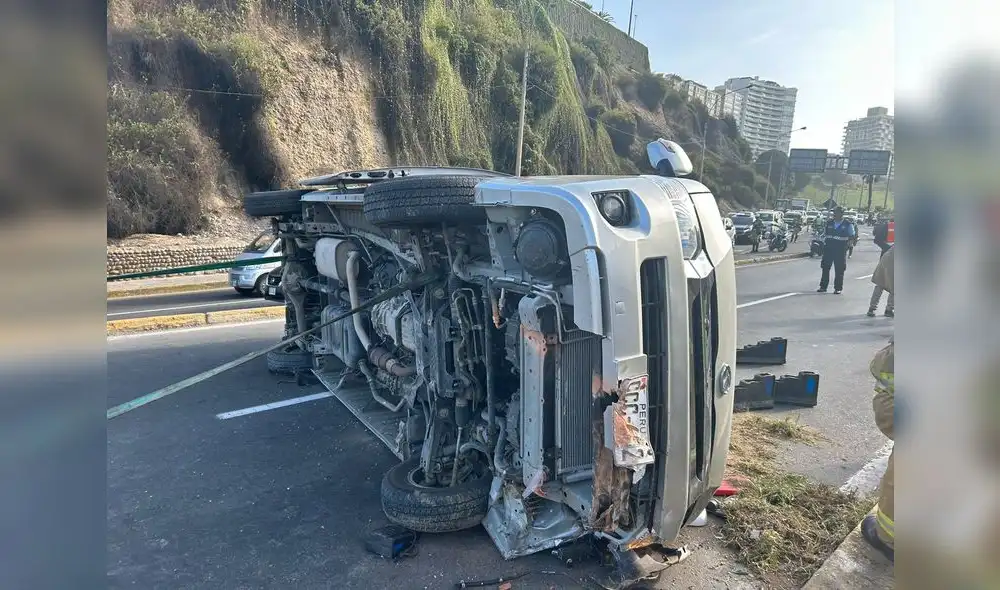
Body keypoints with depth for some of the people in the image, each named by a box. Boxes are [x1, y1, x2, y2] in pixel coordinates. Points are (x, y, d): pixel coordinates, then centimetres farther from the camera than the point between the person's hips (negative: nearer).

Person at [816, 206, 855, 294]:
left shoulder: (848, 224, -1)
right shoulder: (829, 223, 8)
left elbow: (852, 237, 2)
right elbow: (824, 234, 17)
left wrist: (847, 244, -12)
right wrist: (824, 241, 1)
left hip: (840, 250, -3)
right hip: (828, 249, 3)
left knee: (839, 270, 1)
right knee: (825, 268, 6)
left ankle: (838, 288, 9)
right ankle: (823, 286, 15)